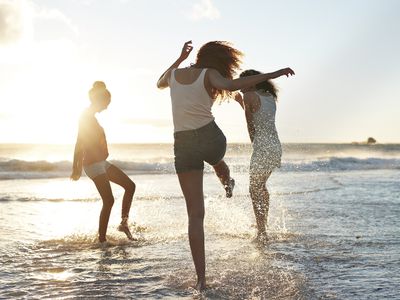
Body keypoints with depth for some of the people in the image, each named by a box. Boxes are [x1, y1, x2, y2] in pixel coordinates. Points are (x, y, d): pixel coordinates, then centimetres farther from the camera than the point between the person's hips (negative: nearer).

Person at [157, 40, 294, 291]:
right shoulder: (209, 75, -5)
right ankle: (227, 183, 74)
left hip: (183, 146, 2)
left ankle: (201, 279, -3)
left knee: (195, 214, 3)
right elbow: (230, 85, -28)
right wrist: (271, 75, -26)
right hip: (211, 138, -2)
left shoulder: (174, 74, 9)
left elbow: (160, 83, 33)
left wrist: (180, 58, 37)